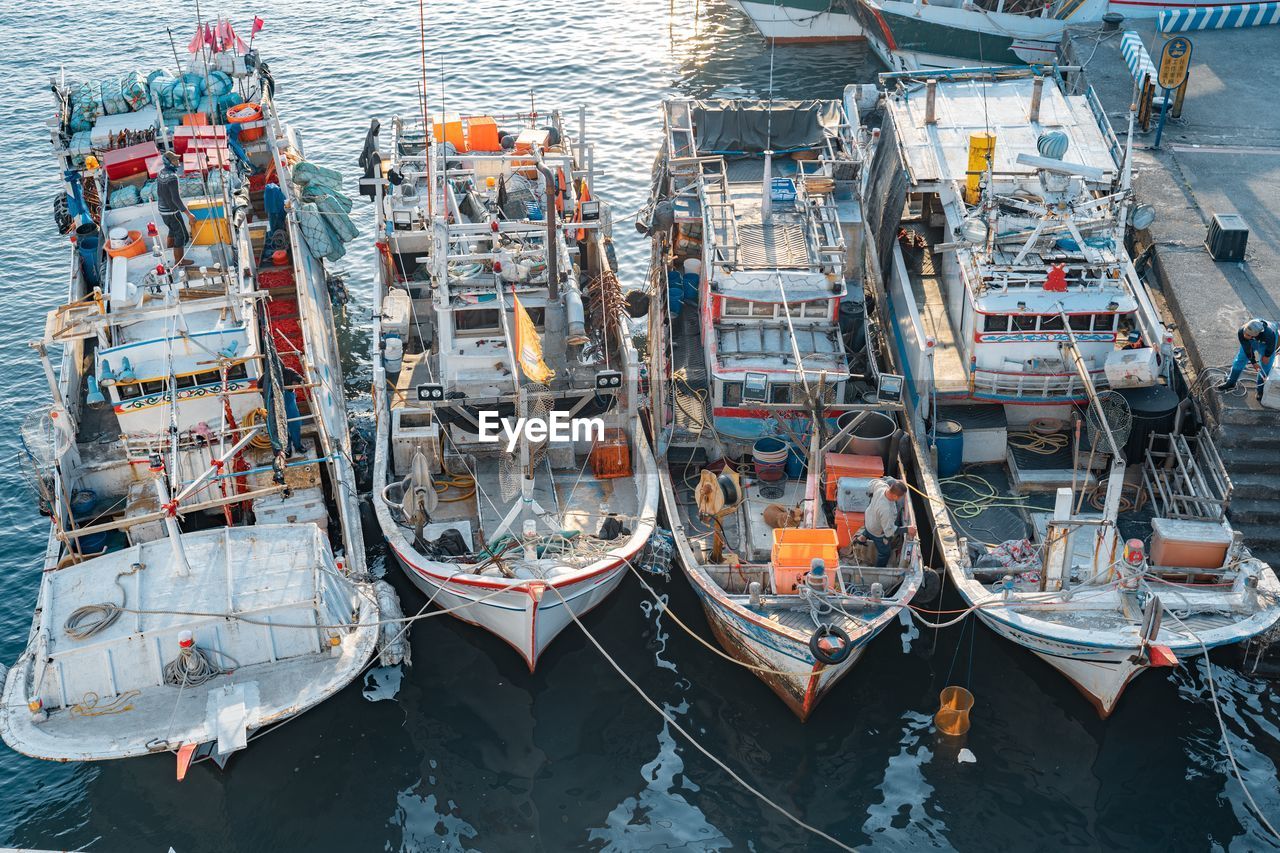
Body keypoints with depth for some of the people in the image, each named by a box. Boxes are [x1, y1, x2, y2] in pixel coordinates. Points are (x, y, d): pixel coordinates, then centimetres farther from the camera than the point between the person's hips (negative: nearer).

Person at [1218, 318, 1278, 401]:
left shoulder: (1268, 333, -48)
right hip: (1251, 342, 3)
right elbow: (1247, 349, -22)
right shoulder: (1241, 332, -39)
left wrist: (1267, 356, -7)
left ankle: (1261, 391, 17)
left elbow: (1271, 344, -23)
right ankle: (1231, 383, 27)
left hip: (1266, 342, -3)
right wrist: (1253, 362, -16)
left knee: (1265, 366, 0)